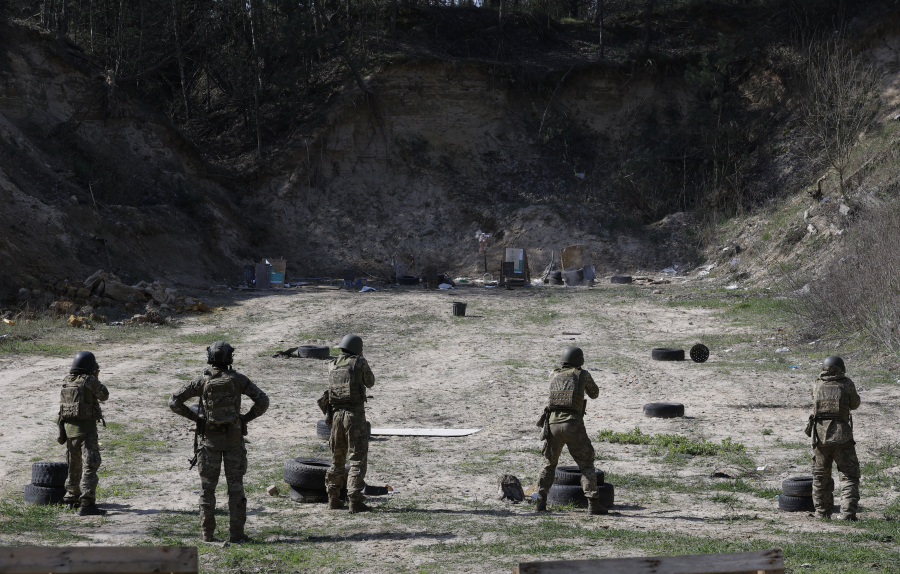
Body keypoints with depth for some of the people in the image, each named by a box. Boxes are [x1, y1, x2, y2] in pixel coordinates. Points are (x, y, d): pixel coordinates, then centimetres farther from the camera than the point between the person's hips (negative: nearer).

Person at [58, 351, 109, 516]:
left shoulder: (66, 381, 7)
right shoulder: (90, 381, -13)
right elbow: (104, 396, 4)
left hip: (68, 426, 7)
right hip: (86, 428, -7)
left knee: (74, 465, 21)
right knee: (89, 465, -9)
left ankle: (72, 498, 33)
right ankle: (87, 504, -18)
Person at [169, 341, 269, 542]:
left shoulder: (202, 381, -5)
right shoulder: (237, 379, -4)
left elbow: (174, 402, -6)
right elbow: (262, 401, -9)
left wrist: (195, 417, 4)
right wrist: (246, 418, 3)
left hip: (210, 437, 0)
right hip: (233, 437, 0)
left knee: (208, 486, 8)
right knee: (235, 485, 5)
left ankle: (207, 533, 6)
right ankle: (237, 533, 4)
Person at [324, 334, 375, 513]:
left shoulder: (332, 365, 9)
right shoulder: (360, 362, -3)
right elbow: (370, 382, 12)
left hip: (336, 413, 5)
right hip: (355, 414, -5)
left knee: (337, 458, 17)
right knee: (358, 458, -3)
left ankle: (333, 498, 20)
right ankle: (355, 500, -11)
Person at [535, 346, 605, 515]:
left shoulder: (554, 376, 14)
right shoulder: (583, 375, 4)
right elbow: (594, 394, 21)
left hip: (553, 425, 3)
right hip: (574, 426, -3)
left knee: (549, 464, 20)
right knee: (586, 465, 4)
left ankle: (541, 502, 14)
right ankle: (593, 504, -8)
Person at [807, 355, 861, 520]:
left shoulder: (816, 386, 3)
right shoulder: (846, 384, -2)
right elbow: (855, 404, 12)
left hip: (820, 436, 2)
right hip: (842, 437, -2)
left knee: (821, 476, 15)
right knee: (849, 476, 4)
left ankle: (822, 512, 19)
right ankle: (848, 512, -9)